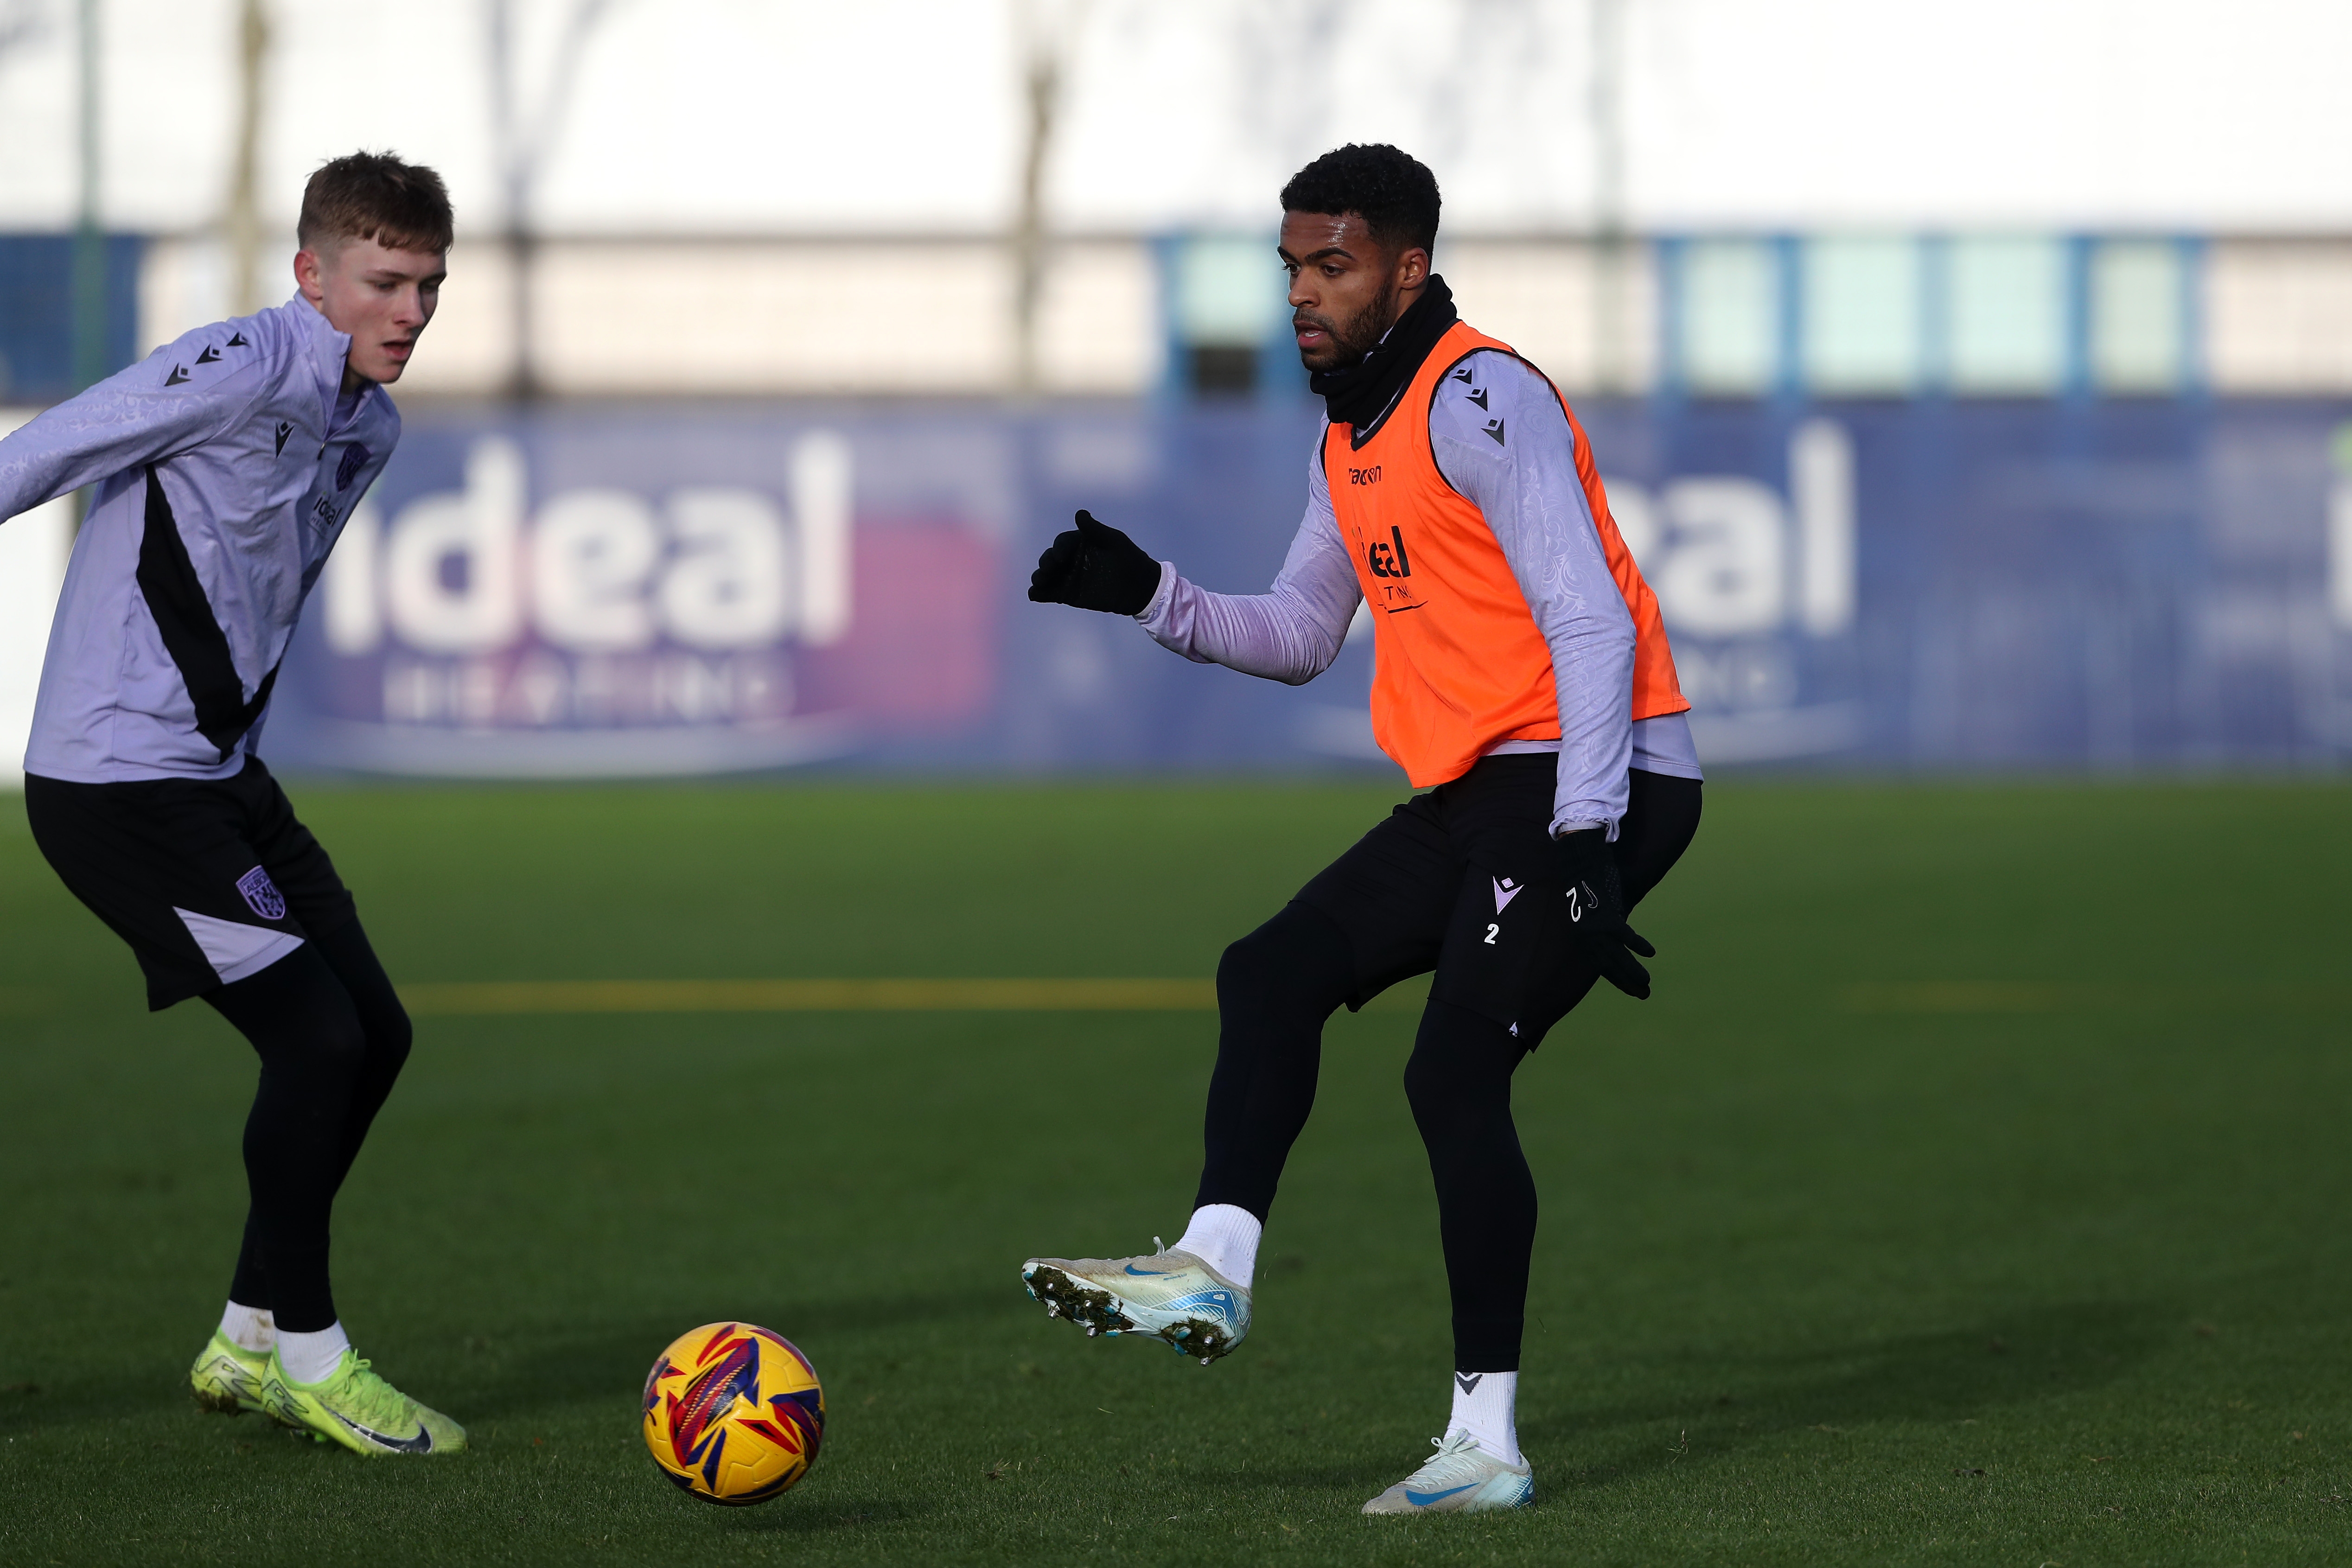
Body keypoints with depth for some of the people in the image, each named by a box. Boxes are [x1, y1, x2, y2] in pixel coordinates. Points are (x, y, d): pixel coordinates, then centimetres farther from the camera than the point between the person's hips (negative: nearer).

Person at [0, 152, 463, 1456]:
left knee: (374, 1031, 8)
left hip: (219, 777, 10)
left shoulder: (370, 428, 11)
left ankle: (250, 1340, 19)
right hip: (117, 782, -10)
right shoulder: (237, 370, -18)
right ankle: (304, 1356, 2)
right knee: (316, 1039, -13)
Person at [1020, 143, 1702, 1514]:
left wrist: (1585, 842, -26)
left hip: (1593, 779, -10)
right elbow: (1301, 638, 27)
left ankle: (1490, 1443, -13)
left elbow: (1589, 620, -20)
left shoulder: (1478, 399, -14)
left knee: (1455, 1072, -15)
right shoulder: (1351, 444, 17)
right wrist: (1151, 595, 10)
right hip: (1483, 788, 10)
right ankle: (1213, 1272, -5)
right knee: (1274, 973, 5)